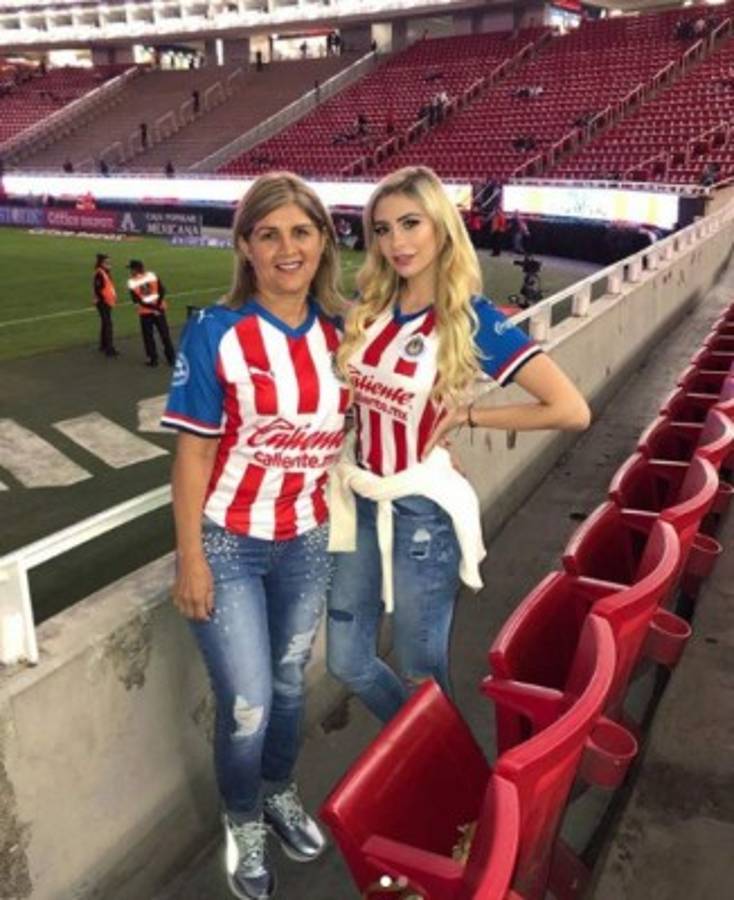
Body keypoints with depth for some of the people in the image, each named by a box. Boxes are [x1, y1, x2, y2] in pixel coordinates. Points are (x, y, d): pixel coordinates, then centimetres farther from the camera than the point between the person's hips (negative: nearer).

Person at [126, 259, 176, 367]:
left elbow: (136, 300, -10)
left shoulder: (131, 282, -8)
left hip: (145, 312, -2)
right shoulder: (152, 275, -1)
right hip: (159, 309, 2)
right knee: (165, 334, 10)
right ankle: (171, 358, 13)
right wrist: (157, 305, -11)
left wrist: (152, 307, -6)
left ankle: (153, 359, 12)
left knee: (148, 336, 11)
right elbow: (162, 291, -7)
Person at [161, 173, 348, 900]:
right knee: (247, 705, 2)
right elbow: (192, 453, -12)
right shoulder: (215, 333, -15)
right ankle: (242, 823, 33)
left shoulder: (339, 330, -4)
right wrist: (190, 559, -12)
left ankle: (281, 795, 47)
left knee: (289, 682, 20)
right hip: (228, 543, -3)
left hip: (307, 541, 4)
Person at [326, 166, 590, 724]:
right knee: (348, 662, 18)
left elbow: (571, 410, -22)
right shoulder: (368, 308, 0)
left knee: (420, 673, 12)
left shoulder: (474, 320, -15)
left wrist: (466, 416, -15)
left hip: (423, 512, -5)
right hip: (361, 501, 6)